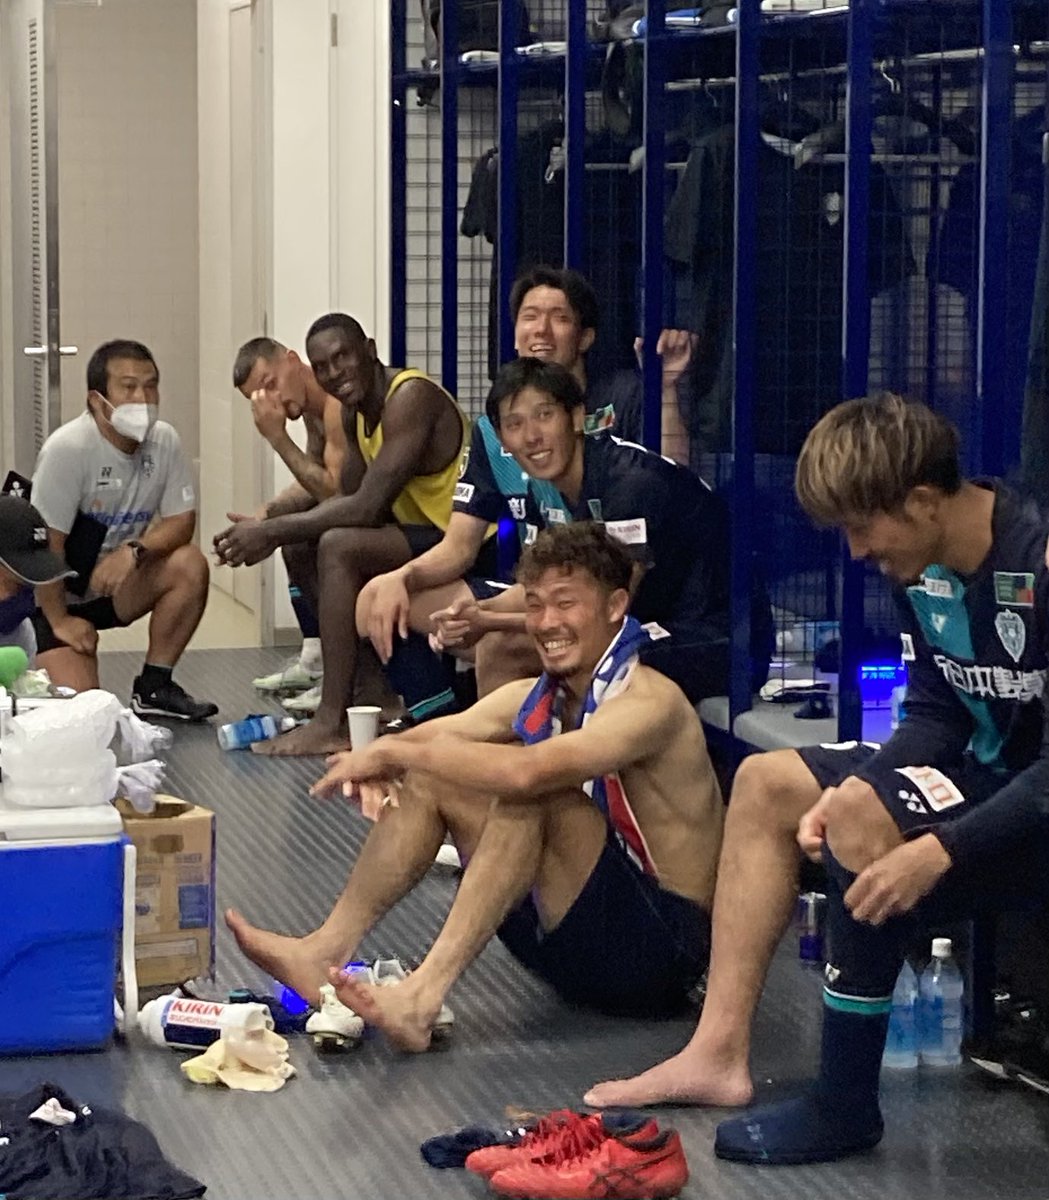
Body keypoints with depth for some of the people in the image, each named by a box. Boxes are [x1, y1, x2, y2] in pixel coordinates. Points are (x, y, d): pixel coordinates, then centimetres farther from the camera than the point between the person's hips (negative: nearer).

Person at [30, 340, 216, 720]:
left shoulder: (165, 441, -9)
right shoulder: (67, 448, -25)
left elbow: (181, 522, -7)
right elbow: (46, 542, -21)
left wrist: (134, 551, -27)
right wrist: (60, 621, -17)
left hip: (116, 582, 5)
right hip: (54, 593, -5)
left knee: (190, 566, -21)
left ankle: (153, 688, -6)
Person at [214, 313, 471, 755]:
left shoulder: (410, 397, -20)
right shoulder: (356, 412, 11)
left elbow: (366, 507, -27)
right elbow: (347, 498, 8)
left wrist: (273, 531, -22)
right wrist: (270, 527, -9)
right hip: (419, 533, 11)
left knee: (339, 546, -27)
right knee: (301, 543, 16)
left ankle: (331, 725, -24)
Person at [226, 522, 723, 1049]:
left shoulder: (648, 702, -17)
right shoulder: (535, 697, 10)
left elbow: (526, 770, -33)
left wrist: (391, 752, -24)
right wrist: (378, 760, -22)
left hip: (663, 942, -8)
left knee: (529, 794, -30)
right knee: (427, 777, 1)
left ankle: (423, 994, -36)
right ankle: (328, 951, -11)